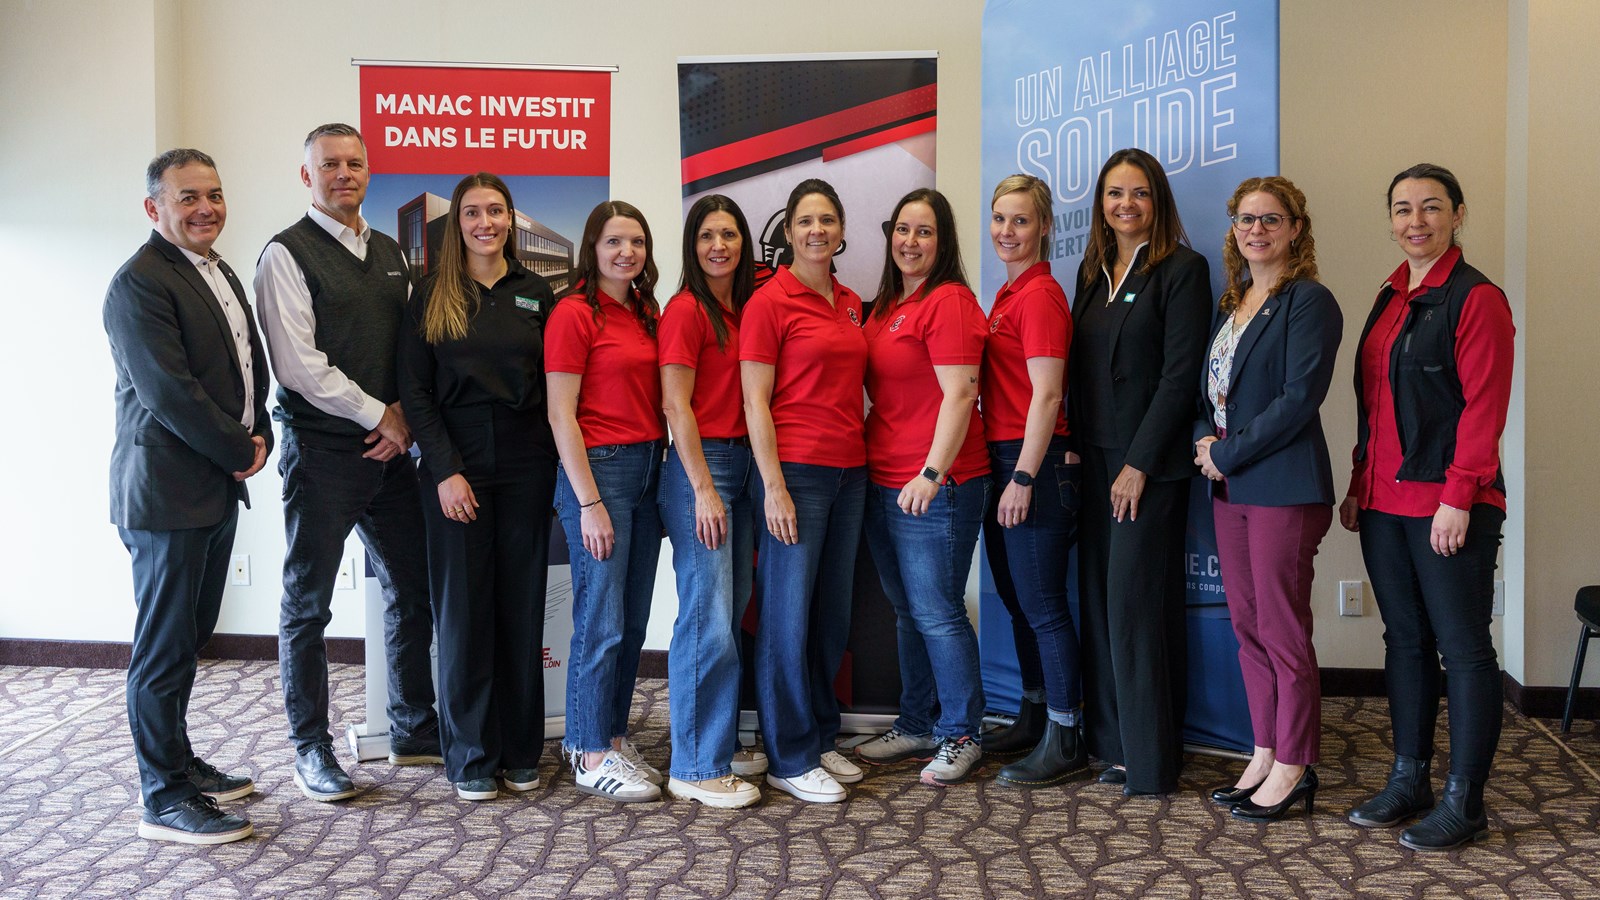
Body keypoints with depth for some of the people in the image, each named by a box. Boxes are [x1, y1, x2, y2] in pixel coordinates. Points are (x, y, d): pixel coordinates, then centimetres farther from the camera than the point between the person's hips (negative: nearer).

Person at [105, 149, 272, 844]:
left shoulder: (221, 273, 15)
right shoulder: (139, 282, -14)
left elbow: (250, 364, 17)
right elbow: (169, 390, -21)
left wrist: (258, 436, 1)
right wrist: (240, 452, -12)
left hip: (217, 487, 9)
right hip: (167, 493, -9)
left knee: (189, 636, 18)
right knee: (164, 646, 0)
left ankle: (179, 762, 32)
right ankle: (164, 799, 11)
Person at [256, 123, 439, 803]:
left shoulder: (391, 253, 14)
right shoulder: (288, 254, -6)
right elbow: (299, 364, -14)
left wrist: (404, 416, -2)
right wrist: (378, 416, -11)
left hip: (390, 447, 7)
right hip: (323, 451, -6)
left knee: (412, 591, 11)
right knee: (307, 604, 5)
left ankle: (414, 732, 26)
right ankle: (311, 749, 18)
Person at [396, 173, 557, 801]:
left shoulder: (536, 293, 9)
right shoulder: (432, 296, 3)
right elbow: (415, 392, -2)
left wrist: (553, 460, -2)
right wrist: (446, 471, -11)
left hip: (526, 466, 2)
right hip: (456, 468, -2)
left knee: (522, 605, 6)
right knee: (463, 608, 2)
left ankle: (521, 750, 18)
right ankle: (471, 757, 14)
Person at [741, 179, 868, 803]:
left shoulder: (851, 303, 14)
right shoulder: (769, 301, -6)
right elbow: (755, 403, -9)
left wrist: (868, 456, 12)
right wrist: (773, 486, -15)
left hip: (849, 470, 7)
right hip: (795, 470, -7)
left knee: (833, 611, 12)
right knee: (789, 612, 0)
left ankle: (820, 737, 27)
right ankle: (789, 759, 11)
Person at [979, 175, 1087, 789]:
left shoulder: (1041, 294, -12)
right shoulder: (1009, 294, 16)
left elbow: (1046, 396, -18)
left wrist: (1023, 478, -19)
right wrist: (1006, 472, 14)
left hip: (1036, 464, -10)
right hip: (1003, 460, 10)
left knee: (1043, 605, -2)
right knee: (1017, 598, 17)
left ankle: (1065, 741, 9)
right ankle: (1034, 716, 32)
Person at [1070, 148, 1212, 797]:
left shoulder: (1182, 270, -5)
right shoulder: (1093, 270, 15)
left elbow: (1179, 376, -11)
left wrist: (1139, 463, -14)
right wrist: (1077, 449, 6)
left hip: (1152, 462, -6)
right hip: (1096, 457, 6)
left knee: (1137, 602, -4)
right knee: (1099, 597, 7)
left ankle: (1150, 760, 7)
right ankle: (1113, 742, 19)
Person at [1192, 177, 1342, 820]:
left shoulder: (1309, 303, -8)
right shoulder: (1231, 302, 16)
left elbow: (1298, 399, -17)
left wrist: (1228, 454, -13)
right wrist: (1204, 439, -1)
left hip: (1284, 487, -8)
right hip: (1229, 486, 8)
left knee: (1283, 629, -1)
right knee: (1247, 626, 13)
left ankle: (1293, 767, 13)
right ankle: (1264, 754, 25)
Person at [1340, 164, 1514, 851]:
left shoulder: (1476, 298, -7)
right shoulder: (1390, 299, 16)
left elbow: (1484, 408, -13)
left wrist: (1457, 497, -17)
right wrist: (1359, 485, 14)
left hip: (1448, 507, -7)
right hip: (1385, 504, 8)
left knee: (1463, 647, 2)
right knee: (1404, 639, 13)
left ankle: (1463, 802, 11)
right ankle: (1409, 780, 24)